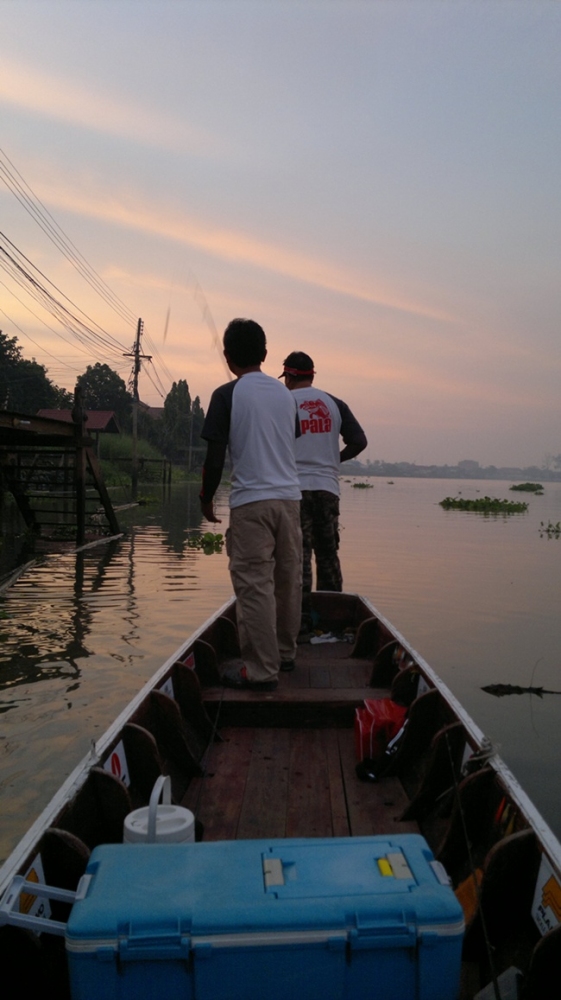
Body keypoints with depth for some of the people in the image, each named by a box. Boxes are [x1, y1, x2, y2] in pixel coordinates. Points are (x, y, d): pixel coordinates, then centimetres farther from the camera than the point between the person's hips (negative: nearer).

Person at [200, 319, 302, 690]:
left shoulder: (227, 395, -5)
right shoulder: (286, 394, 10)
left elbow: (215, 456, -7)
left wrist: (207, 497, 4)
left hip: (251, 500, -6)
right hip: (290, 497, 6)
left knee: (255, 584, -3)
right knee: (288, 579, 13)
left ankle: (261, 670, 0)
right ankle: (285, 652, 26)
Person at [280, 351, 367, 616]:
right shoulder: (334, 404, 7)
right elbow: (359, 441, 2)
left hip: (293, 488, -3)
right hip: (327, 487, 3)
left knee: (298, 554, 2)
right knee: (328, 554, 12)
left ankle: (301, 615, 4)